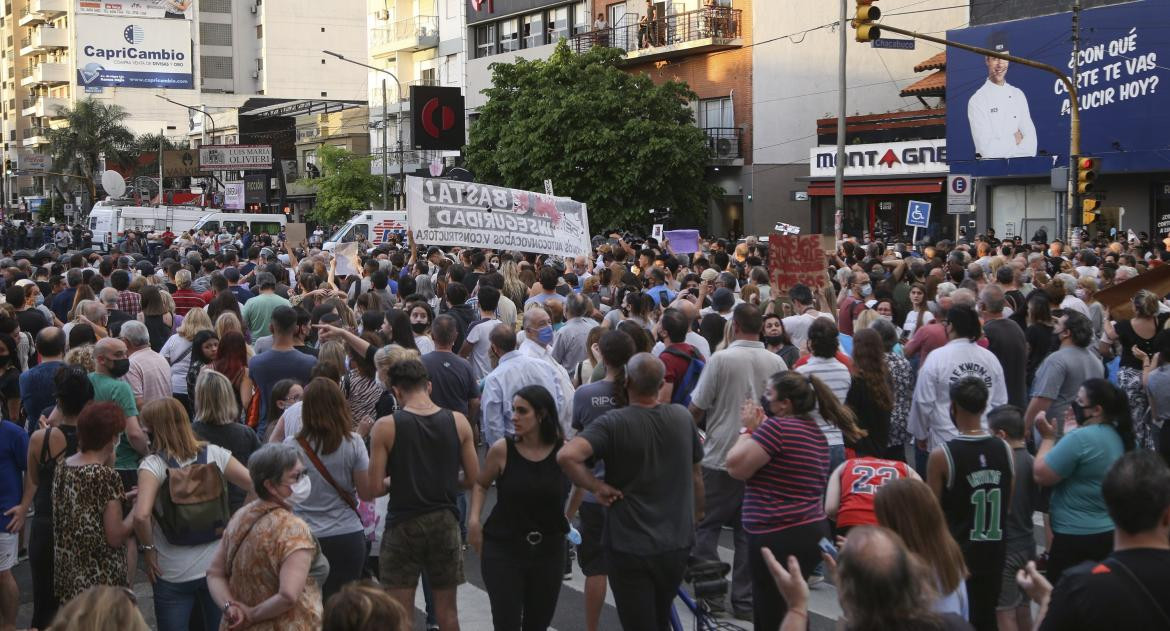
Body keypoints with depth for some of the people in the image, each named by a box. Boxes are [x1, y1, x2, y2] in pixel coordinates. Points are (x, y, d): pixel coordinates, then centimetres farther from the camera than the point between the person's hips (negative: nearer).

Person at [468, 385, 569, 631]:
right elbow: (481, 484, 8)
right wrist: (474, 519, -5)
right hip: (502, 549, -2)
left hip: (549, 550, 2)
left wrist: (567, 518, 7)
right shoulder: (502, 450, -10)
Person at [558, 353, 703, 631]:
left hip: (629, 546, -4)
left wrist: (598, 487, -17)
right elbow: (696, 475, 10)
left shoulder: (613, 423, -16)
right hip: (678, 543, 4)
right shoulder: (683, 417, -1)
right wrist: (696, 515, 24)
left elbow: (567, 456, -31)